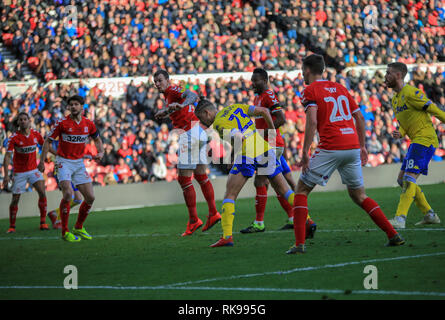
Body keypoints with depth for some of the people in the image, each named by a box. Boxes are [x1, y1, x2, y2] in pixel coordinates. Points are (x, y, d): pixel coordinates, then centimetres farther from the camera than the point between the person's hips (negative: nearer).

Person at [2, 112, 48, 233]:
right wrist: (6, 175, -26)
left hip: (33, 170, 3)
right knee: (15, 199, -1)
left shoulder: (35, 134, -3)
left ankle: (43, 222, -5)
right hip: (19, 172, -3)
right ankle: (12, 226, 13)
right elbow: (7, 156, -17)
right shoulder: (13, 138, -14)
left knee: (42, 192, -15)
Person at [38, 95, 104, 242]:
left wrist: (100, 152, 1)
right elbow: (48, 141, -2)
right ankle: (65, 232, -14)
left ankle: (78, 228, 21)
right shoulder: (62, 123, -9)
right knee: (68, 194, -24)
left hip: (79, 163, 5)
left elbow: (97, 139, 20)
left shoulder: (89, 124, 2)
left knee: (90, 197, 0)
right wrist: (42, 161, -6)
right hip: (64, 162, -5)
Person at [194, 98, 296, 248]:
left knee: (229, 196, 1)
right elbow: (264, 111, 13)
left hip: (246, 156, -6)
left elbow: (239, 138, -18)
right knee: (284, 191, 15)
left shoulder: (218, 123, -3)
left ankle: (227, 236, -9)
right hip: (266, 151, 6)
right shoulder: (236, 107, 18)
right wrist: (272, 131, 24)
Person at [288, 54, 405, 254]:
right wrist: (362, 146, 24)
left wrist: (305, 152, -15)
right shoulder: (340, 88, 20)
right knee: (358, 195, 18)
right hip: (352, 146, 6)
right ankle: (393, 235, 8)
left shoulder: (310, 91, 0)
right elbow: (360, 118, 19)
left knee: (301, 190, 6)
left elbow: (312, 121, -15)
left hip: (330, 148, -6)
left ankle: (299, 243, -5)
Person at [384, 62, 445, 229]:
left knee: (409, 178, -18)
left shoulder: (410, 92, -13)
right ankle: (429, 215, 16)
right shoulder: (395, 100, 17)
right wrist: (400, 133, 0)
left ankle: (400, 218, -24)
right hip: (416, 141, 10)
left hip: (424, 139, -10)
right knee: (402, 179, 11)